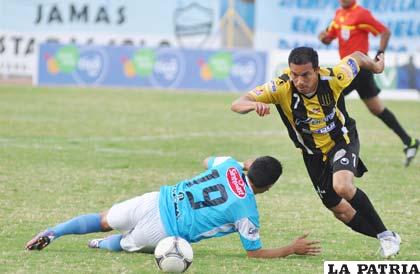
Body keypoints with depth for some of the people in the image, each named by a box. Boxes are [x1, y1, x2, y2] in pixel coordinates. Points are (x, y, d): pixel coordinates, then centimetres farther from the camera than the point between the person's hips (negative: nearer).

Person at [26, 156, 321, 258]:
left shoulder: (228, 165, 1)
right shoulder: (247, 213, -14)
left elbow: (206, 161, 27)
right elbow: (255, 253, -3)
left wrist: (244, 164, 35)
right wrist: (293, 249, 4)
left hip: (157, 200, 4)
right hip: (163, 232, -4)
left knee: (103, 221, 22)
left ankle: (51, 233, 10)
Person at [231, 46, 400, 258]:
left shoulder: (333, 79, -29)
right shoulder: (281, 87, -30)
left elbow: (356, 57, -7)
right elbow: (237, 104, -37)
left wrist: (376, 66, 14)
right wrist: (253, 105, -60)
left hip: (342, 140, -3)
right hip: (314, 153, 3)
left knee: (342, 186, -30)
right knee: (339, 210, 8)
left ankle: (386, 235, -12)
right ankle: (385, 238, 31)